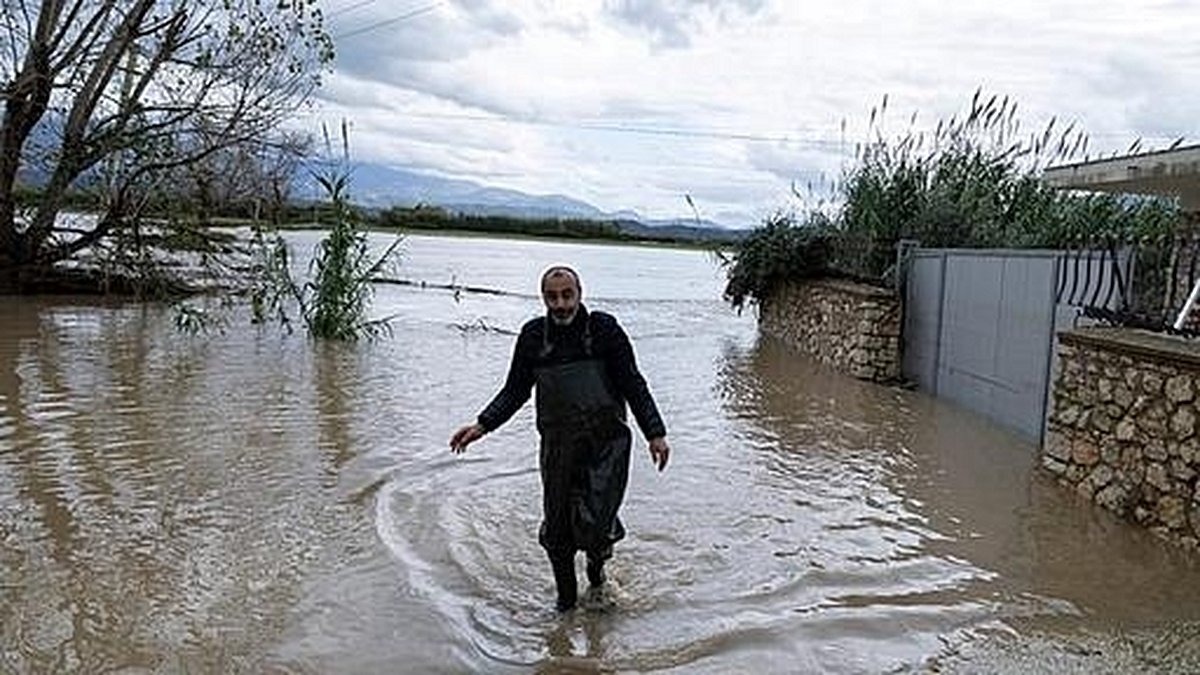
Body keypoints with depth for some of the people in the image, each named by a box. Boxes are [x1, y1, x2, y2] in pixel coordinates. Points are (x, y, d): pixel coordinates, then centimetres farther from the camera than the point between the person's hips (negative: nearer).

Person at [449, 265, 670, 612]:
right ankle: (566, 599, 30)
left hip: (606, 443, -2)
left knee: (593, 525, -11)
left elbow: (633, 386, -4)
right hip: (558, 446, 3)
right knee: (556, 531, 6)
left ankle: (598, 556, 26)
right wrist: (482, 425, -3)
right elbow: (515, 391, 9)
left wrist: (655, 434, -12)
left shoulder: (604, 329, -8)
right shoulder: (533, 336, 0)